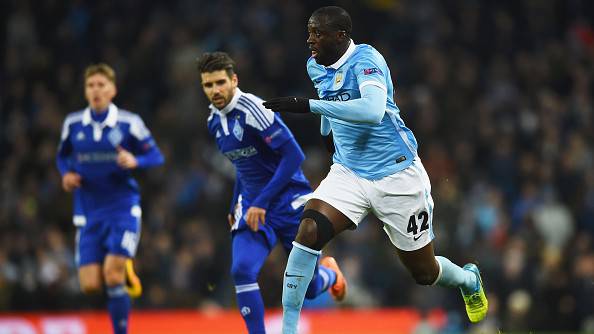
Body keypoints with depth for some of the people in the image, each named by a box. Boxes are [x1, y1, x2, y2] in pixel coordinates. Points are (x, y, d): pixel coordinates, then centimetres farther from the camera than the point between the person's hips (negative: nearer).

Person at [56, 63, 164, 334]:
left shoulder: (129, 123, -6)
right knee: (90, 285, -5)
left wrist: (135, 161, -21)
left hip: (123, 209, -3)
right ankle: (125, 273, 29)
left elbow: (156, 156, -1)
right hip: (88, 213, 3)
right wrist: (67, 174, -3)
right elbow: (63, 157, 17)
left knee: (113, 275, -17)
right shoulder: (72, 124, 2)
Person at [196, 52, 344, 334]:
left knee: (308, 288, 6)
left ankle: (330, 273, 43)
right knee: (242, 270, -21)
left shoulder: (253, 109, -20)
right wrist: (236, 204, 18)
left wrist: (262, 203, -24)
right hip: (252, 206, 5)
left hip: (290, 203, -5)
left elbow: (294, 156, -23)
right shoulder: (215, 120, 4)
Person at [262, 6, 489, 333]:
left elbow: (373, 110, -40)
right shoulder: (316, 66, 2)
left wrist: (308, 105, -42)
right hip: (348, 173, 5)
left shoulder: (365, 59, -21)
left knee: (424, 273, 8)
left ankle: (469, 279, 45)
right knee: (309, 232, -24)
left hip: (396, 175, -5)